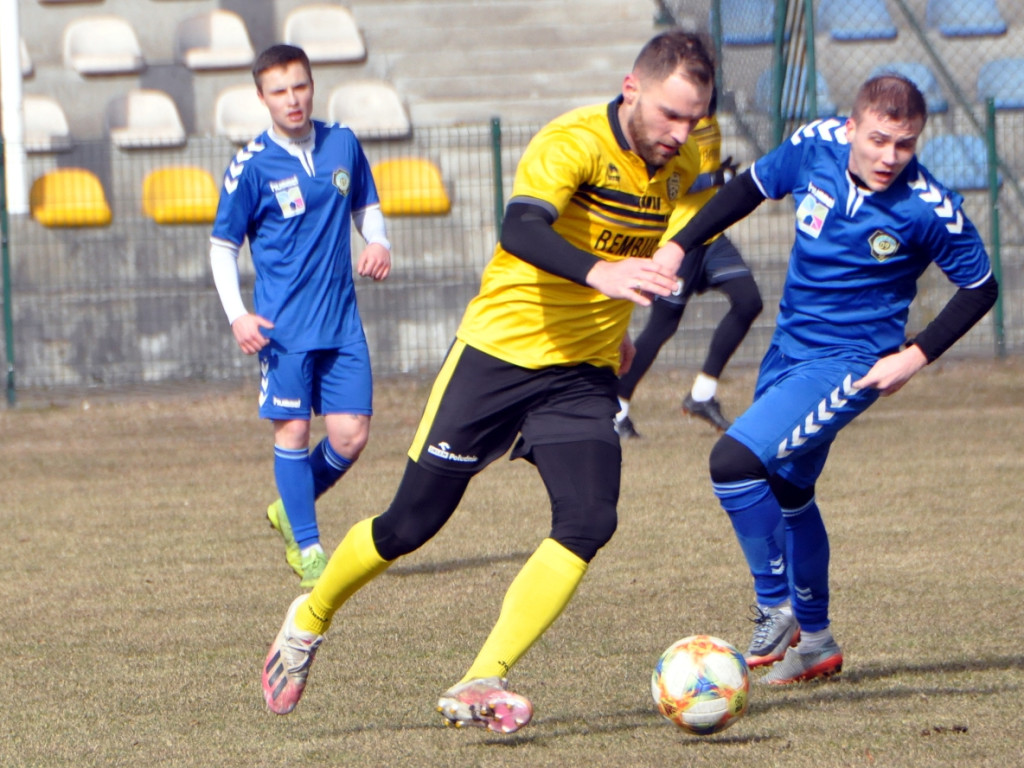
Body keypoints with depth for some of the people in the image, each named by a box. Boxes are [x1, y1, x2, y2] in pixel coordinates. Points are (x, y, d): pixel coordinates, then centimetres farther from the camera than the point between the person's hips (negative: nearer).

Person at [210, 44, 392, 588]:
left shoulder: (343, 145, 5)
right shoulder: (251, 166, -7)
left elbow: (366, 205, 22)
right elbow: (222, 245, 0)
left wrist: (379, 243, 0)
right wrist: (237, 315, -12)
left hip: (341, 319, 4)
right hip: (283, 324, -4)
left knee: (350, 435, -1)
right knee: (292, 430, -3)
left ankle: (290, 509, 24)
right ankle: (307, 547, 7)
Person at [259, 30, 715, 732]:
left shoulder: (682, 161, 0)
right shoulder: (573, 143, -22)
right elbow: (521, 230, -41)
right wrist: (597, 272, -57)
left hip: (584, 373, 5)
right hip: (499, 352, -5)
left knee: (589, 522, -19)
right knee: (413, 522, 2)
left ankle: (479, 687, -18)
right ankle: (309, 621, 30)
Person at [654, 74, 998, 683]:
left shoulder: (930, 209, -22)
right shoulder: (816, 147, -11)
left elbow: (980, 287, -7)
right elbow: (751, 187, 9)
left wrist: (918, 355, -14)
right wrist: (678, 246, 5)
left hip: (849, 365, -7)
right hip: (789, 351, 7)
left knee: (735, 462, -22)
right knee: (787, 494, 20)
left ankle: (777, 610, -5)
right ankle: (815, 642, 37)